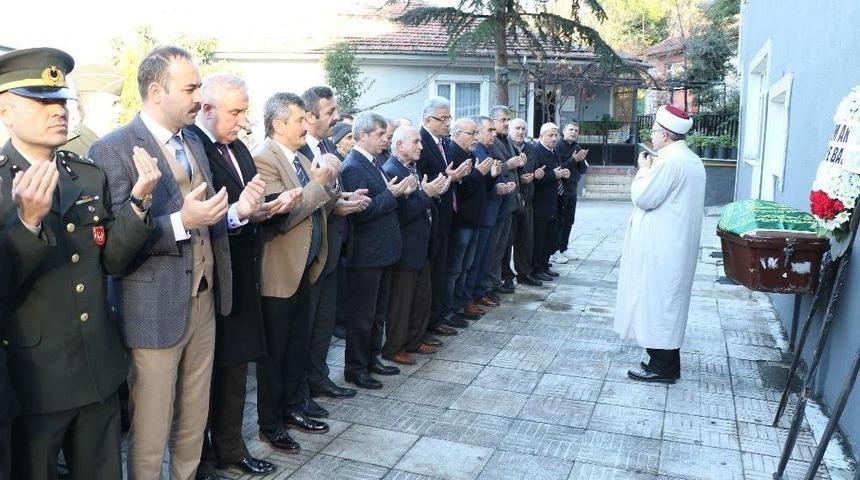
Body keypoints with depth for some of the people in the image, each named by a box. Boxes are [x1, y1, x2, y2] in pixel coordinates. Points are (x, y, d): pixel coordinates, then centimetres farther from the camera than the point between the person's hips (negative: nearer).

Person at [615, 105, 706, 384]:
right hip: (677, 245, 10)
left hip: (661, 249, -10)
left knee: (657, 301, -2)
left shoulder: (669, 161, -19)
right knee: (667, 303, 16)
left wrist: (644, 170, -4)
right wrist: (652, 171, 12)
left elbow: (644, 198, -17)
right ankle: (666, 361, 25)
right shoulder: (692, 159, 13)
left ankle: (662, 367, 6)